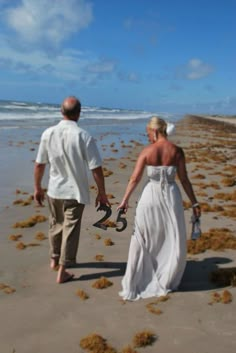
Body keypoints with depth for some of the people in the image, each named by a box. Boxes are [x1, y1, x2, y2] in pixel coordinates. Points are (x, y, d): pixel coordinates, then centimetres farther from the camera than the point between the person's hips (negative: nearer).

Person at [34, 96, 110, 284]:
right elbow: (96, 168, -15)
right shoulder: (84, 136, -17)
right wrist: (102, 193, -3)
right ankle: (62, 271, 15)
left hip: (54, 190, 4)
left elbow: (39, 164, -1)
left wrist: (37, 187, 13)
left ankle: (55, 259, 42)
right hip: (75, 191, -3)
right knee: (70, 229, 8)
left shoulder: (48, 133, -8)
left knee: (56, 225, 23)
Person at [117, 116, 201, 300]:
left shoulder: (147, 151, -7)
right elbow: (184, 179, -4)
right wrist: (194, 203, 5)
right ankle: (166, 282, 29)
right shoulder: (177, 151, -6)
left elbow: (135, 179, -5)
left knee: (142, 241, 15)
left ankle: (134, 283, 21)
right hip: (171, 196, 0)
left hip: (151, 196, 0)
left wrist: (125, 201, 5)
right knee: (174, 242, 18)